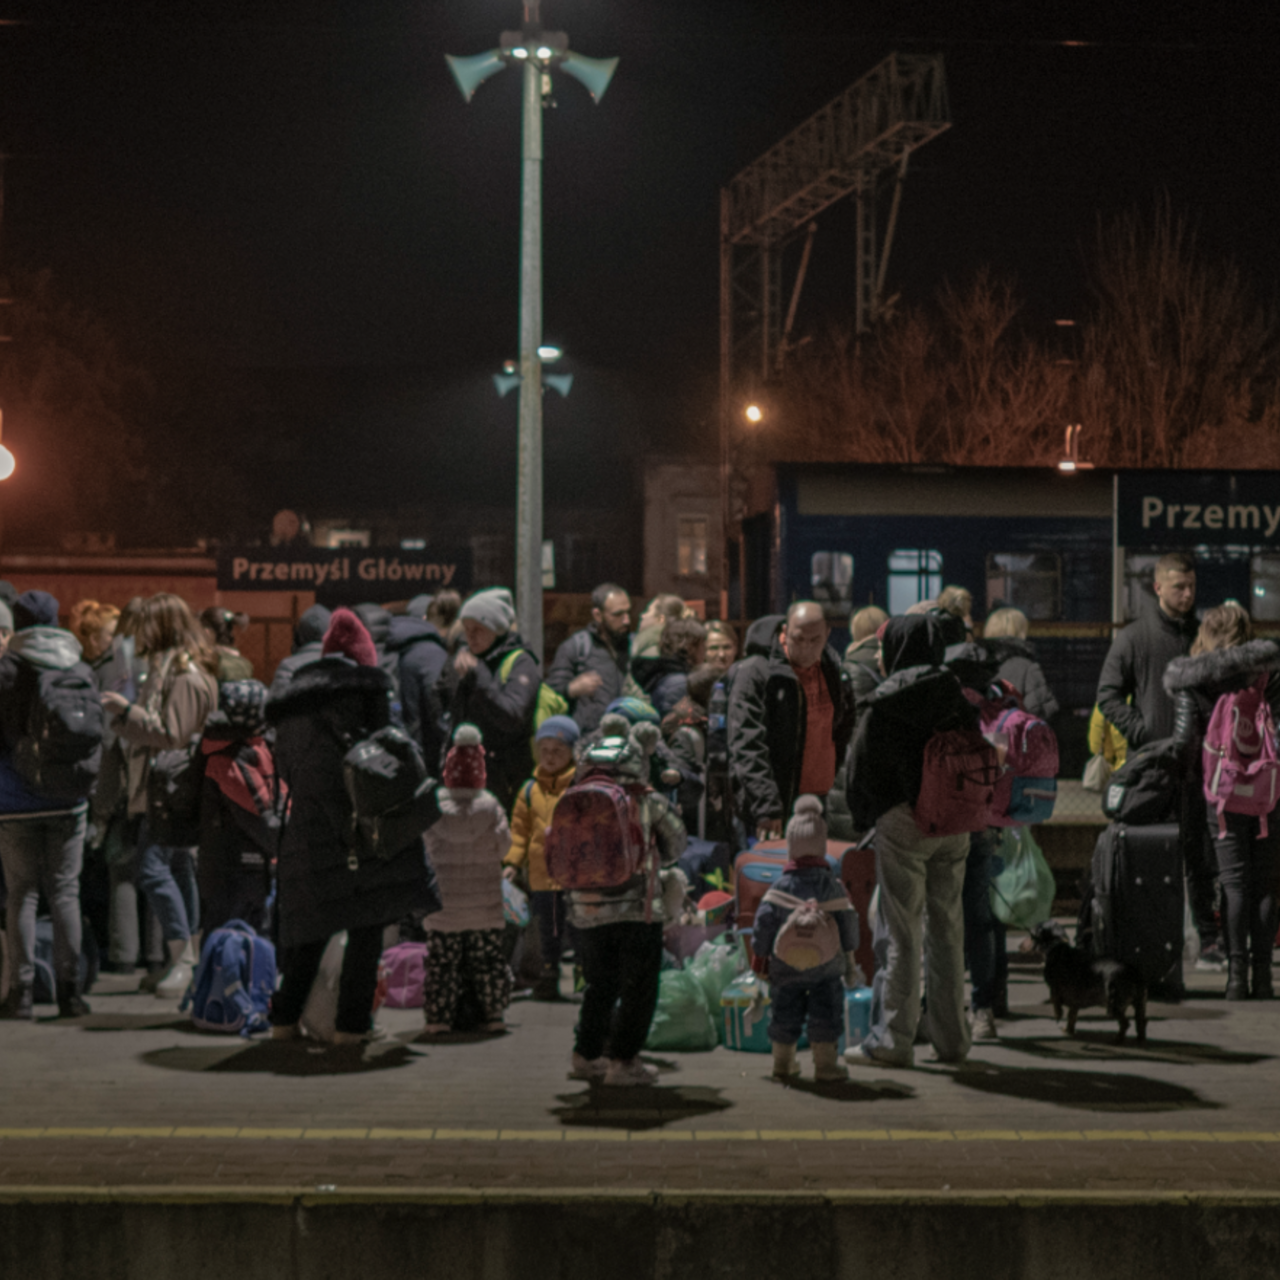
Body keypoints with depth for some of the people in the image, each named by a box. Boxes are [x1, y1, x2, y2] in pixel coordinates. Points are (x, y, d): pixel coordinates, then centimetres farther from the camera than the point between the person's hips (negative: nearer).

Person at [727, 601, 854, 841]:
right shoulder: (754, 672, -10)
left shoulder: (833, 671, 10)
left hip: (819, 801, 6)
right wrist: (766, 809, -25)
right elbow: (746, 747, -17)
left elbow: (844, 728, 25)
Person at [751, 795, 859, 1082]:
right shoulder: (831, 885, -5)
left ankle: (782, 1063, 18)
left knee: (785, 1014, 11)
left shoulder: (781, 886, -7)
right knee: (825, 1013, 7)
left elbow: (764, 922, -6)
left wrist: (760, 955, 7)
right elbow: (847, 921, -2)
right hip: (826, 966, -1)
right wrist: (849, 957, 9)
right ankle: (825, 1063, 8)